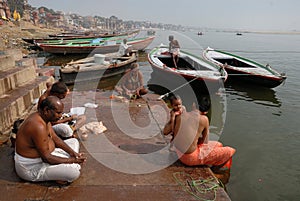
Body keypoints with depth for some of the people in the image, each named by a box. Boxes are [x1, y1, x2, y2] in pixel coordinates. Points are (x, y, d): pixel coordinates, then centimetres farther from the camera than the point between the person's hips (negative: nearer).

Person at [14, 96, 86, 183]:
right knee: (74, 172, -28)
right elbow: (46, 158, -29)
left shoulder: (45, 117, -1)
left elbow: (55, 138, 7)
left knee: (74, 141, 16)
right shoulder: (38, 126, -32)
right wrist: (71, 160, -21)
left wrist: (72, 152, -3)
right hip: (32, 167, -10)